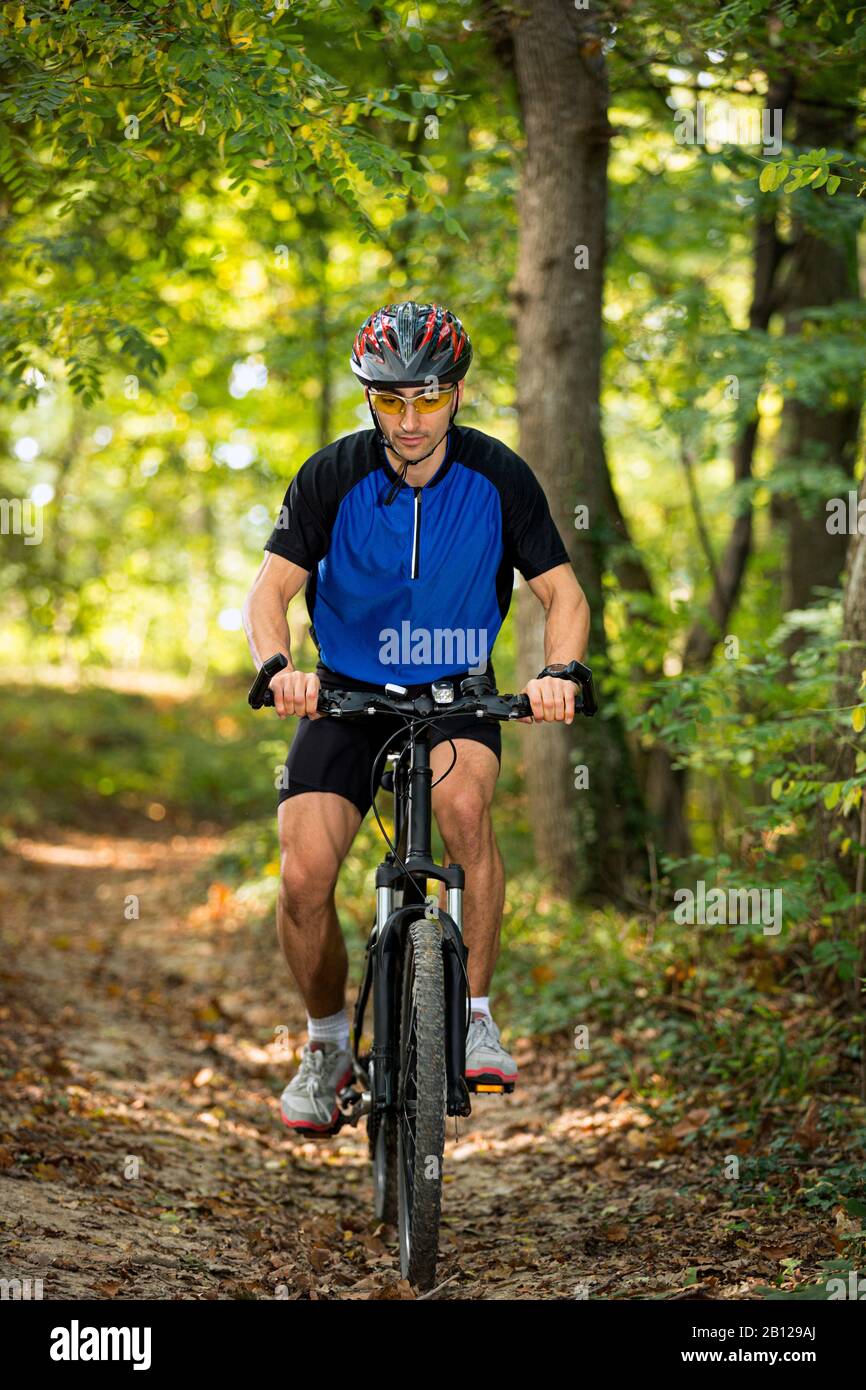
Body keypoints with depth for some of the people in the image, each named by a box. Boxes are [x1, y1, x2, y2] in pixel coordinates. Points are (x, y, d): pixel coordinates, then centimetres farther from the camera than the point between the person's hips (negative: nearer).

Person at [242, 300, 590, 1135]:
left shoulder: (497, 477, -10)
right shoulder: (333, 476, -13)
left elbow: (562, 593, -8)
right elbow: (270, 589, -17)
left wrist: (560, 670, -29)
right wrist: (278, 667, -39)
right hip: (345, 693, 0)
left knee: (463, 800, -34)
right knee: (303, 875, -17)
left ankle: (475, 1017, -19)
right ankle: (327, 1043, 10)